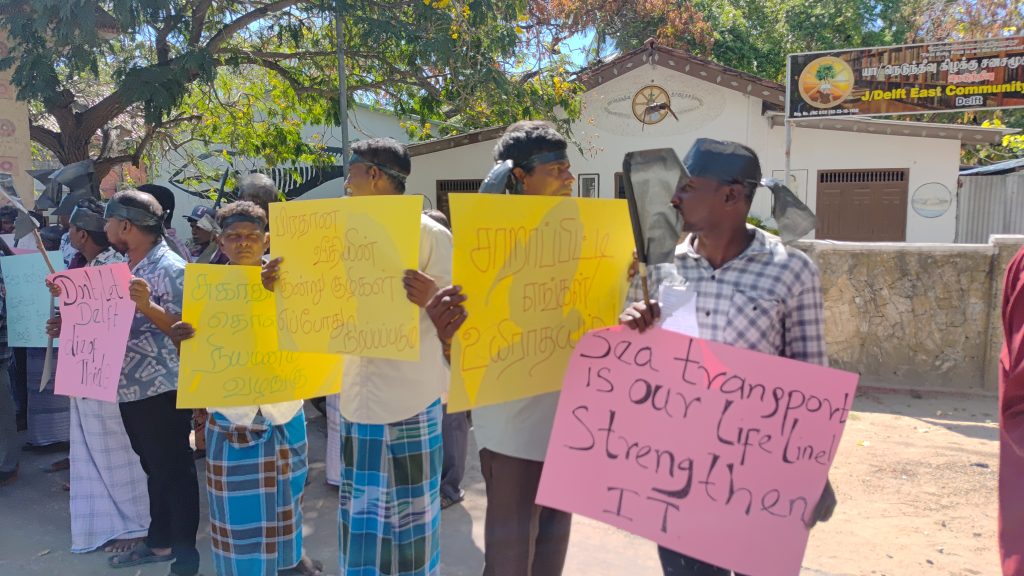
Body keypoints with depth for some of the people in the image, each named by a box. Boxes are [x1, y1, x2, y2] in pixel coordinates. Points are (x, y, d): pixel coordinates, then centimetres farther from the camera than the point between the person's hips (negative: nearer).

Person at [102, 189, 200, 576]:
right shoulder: (124, 266, 10)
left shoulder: (170, 270, -16)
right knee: (154, 469, 20)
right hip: (130, 388, 9)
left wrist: (148, 307, -31)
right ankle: (159, 541, 34)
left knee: (175, 472, 4)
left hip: (162, 391, -9)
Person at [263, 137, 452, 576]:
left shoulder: (430, 235, -10)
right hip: (360, 391, 6)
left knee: (409, 506, 7)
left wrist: (431, 301, -33)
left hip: (410, 394, -6)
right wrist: (284, 284, -2)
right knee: (360, 505, 17)